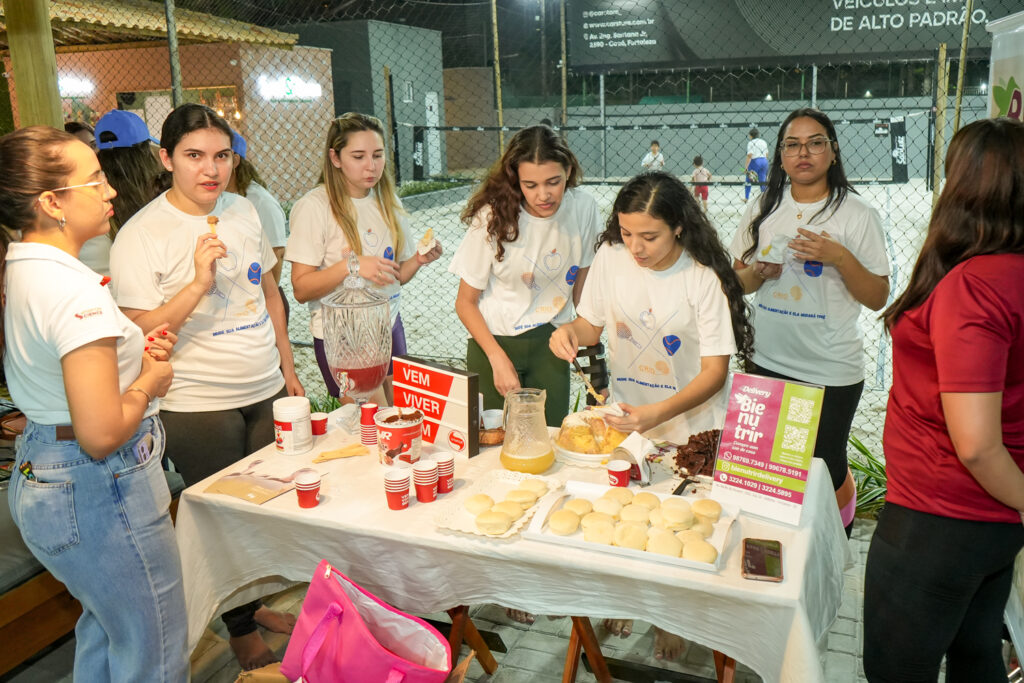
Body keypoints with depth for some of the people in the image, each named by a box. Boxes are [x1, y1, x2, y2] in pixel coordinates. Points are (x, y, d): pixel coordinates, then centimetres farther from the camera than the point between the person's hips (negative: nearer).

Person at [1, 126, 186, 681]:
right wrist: (149, 383, -12)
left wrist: (133, 354, 3)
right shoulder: (74, 291, -26)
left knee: (103, 628, 30)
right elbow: (101, 433, -30)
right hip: (96, 494, -10)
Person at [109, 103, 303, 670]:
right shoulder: (140, 236, -14)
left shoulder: (243, 211, 4)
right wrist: (198, 283, -28)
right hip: (198, 407, -5)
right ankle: (241, 630, 32)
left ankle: (259, 602, 41)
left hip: (267, 392, 6)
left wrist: (288, 369, 14)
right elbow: (140, 333, -17)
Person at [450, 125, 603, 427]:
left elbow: (582, 282, 5)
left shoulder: (583, 208, -11)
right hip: (492, 339, -2)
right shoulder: (494, 217, -18)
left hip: (550, 342, 2)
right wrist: (499, 359, -15)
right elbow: (465, 302, -9)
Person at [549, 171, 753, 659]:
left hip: (689, 427, -3)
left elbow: (715, 370, -20)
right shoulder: (610, 257, -12)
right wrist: (570, 332, -22)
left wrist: (657, 413, -34)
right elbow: (592, 325, 2)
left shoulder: (704, 279, -22)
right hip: (625, 416, 3)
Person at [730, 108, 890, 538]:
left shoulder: (856, 214, -6)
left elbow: (878, 299, -6)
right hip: (767, 364, 4)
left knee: (825, 472, 8)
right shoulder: (762, 210, 5)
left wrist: (840, 256, -21)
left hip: (831, 373, -3)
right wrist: (758, 273, -10)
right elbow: (739, 283, 12)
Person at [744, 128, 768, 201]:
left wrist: (746, 167, -15)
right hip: (764, 161, 6)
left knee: (748, 180, 8)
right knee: (762, 181, 9)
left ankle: (746, 198, 11)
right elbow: (766, 155, 17)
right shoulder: (763, 142, 14)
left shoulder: (751, 143, -7)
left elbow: (749, 156, -15)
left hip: (755, 162, -6)